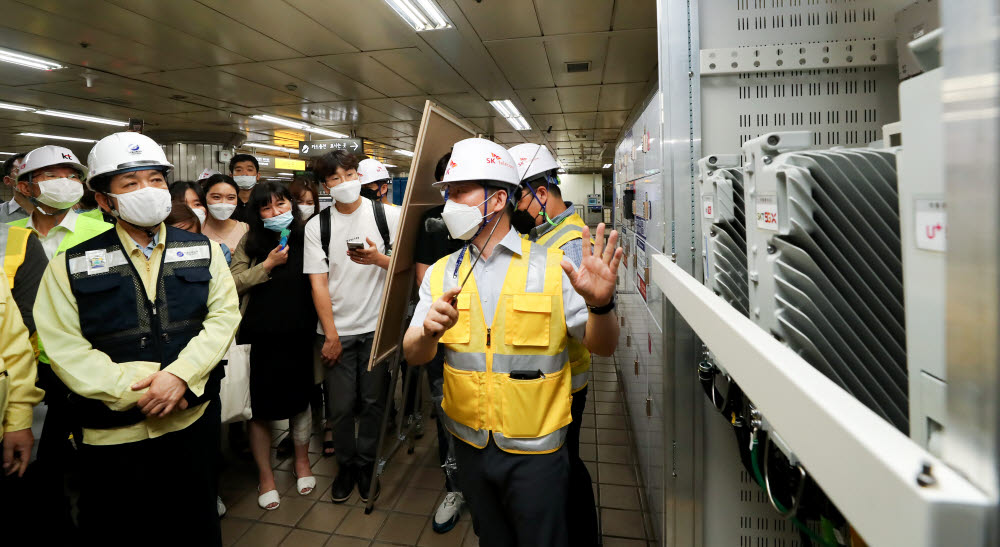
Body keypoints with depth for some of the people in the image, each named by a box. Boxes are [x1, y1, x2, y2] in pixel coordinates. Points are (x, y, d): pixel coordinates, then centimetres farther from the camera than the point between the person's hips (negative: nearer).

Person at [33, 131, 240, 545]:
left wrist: (179, 375, -18)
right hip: (111, 434, -1)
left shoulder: (202, 250, 3)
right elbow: (64, 346, -7)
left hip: (193, 421, 1)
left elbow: (224, 314, -6)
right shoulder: (72, 265, 0)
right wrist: (135, 391, -17)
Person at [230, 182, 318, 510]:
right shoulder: (250, 243, 0)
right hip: (260, 336, 0)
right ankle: (266, 477, 28)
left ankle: (302, 462, 38)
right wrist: (267, 265, -15)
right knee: (260, 407, 8)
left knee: (300, 399, 15)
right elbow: (233, 284, -7)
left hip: (299, 335, 0)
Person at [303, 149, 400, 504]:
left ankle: (366, 463, 31)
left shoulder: (387, 214, -1)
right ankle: (346, 464, 31)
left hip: (377, 325, 0)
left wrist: (378, 258, -20)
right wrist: (331, 335, -6)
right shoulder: (317, 226, 0)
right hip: (336, 329, 1)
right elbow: (318, 283, -2)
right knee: (340, 405, 7)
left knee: (373, 400, 9)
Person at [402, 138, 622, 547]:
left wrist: (600, 304, -30)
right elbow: (413, 355, -6)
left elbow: (602, 347, -8)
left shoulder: (551, 267, -10)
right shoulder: (441, 273, -1)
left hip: (535, 451, -3)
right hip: (470, 445, 4)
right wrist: (431, 330, -29)